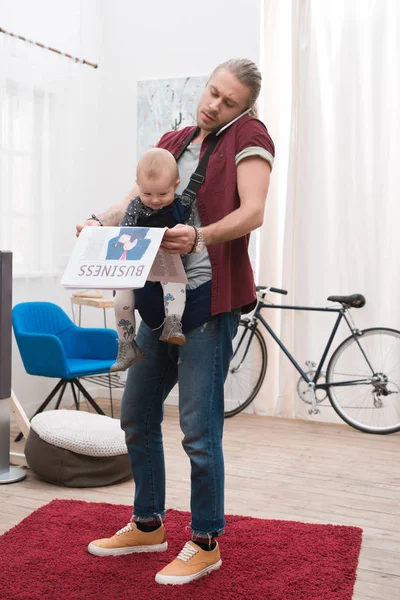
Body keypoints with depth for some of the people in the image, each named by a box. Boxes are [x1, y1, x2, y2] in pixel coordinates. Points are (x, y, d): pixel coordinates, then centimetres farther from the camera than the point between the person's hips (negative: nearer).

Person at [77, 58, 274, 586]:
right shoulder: (174, 141, 18)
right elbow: (137, 198, 16)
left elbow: (252, 213, -16)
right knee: (136, 415, 14)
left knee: (198, 429, -6)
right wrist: (100, 223, -5)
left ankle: (206, 544, 14)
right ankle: (148, 526, 31)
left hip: (209, 299, -7)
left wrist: (199, 237, -33)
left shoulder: (249, 137, -1)